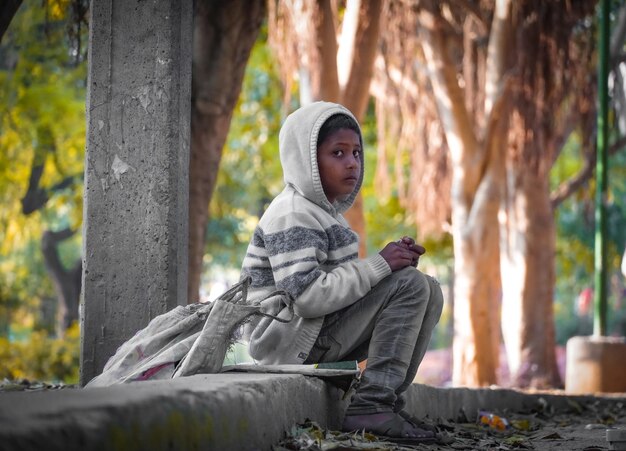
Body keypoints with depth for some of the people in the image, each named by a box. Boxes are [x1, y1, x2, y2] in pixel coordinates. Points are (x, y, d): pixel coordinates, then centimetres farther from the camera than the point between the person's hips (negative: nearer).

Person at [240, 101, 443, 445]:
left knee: (428, 291, 4)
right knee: (410, 285, -18)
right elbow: (304, 296, -27)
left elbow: (343, 283, 15)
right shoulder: (292, 216, -15)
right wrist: (380, 264, -22)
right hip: (290, 342, -10)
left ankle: (385, 400, -2)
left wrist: (394, 259, -3)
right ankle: (370, 406, -19)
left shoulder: (324, 211, 18)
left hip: (321, 335, 10)